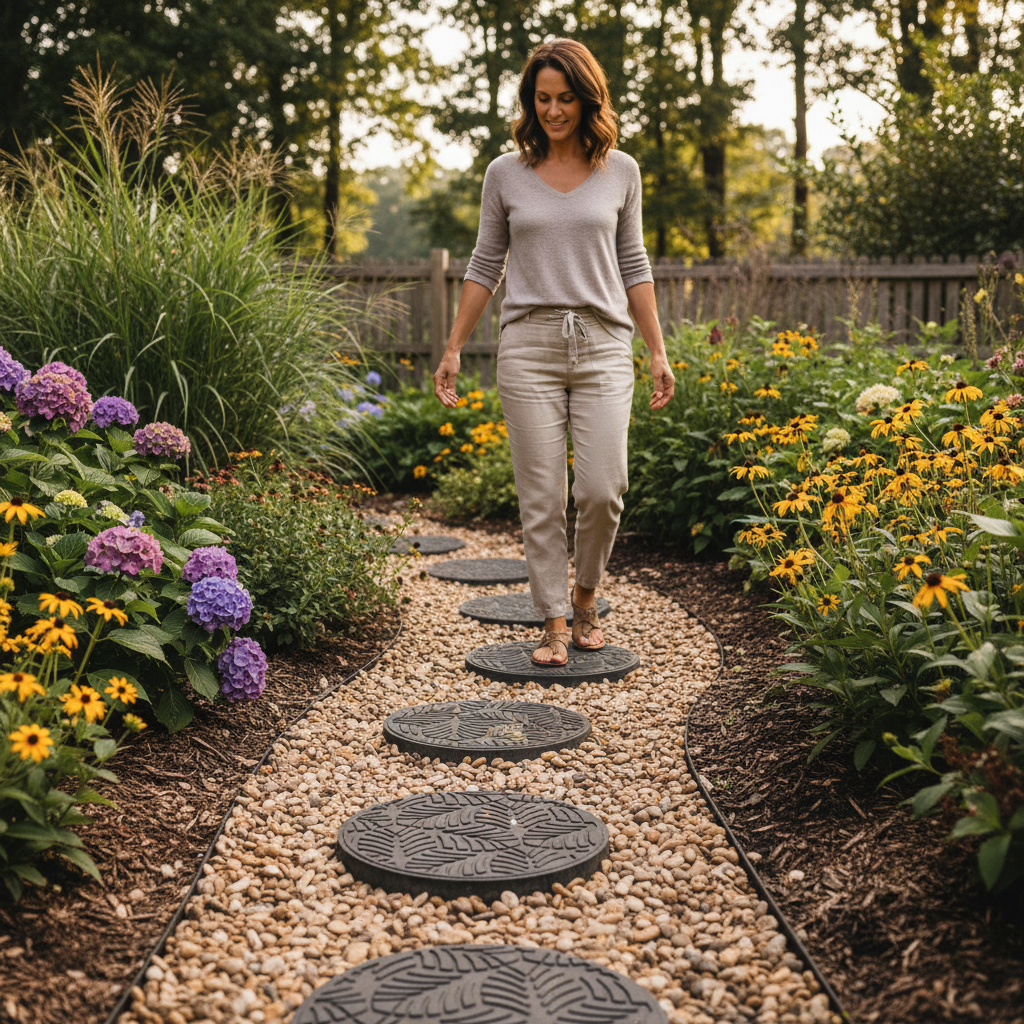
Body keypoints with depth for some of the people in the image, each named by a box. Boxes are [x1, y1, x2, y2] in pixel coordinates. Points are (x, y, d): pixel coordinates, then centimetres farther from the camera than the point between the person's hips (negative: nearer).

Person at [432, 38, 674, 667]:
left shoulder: (620, 171, 8)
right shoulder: (506, 173, 7)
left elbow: (633, 265, 12)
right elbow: (485, 267, 11)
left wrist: (658, 350, 9)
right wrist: (454, 350, 8)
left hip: (603, 345, 0)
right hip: (529, 343, 0)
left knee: (602, 490, -7)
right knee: (542, 497, -2)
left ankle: (586, 599, 19)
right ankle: (555, 626, 9)